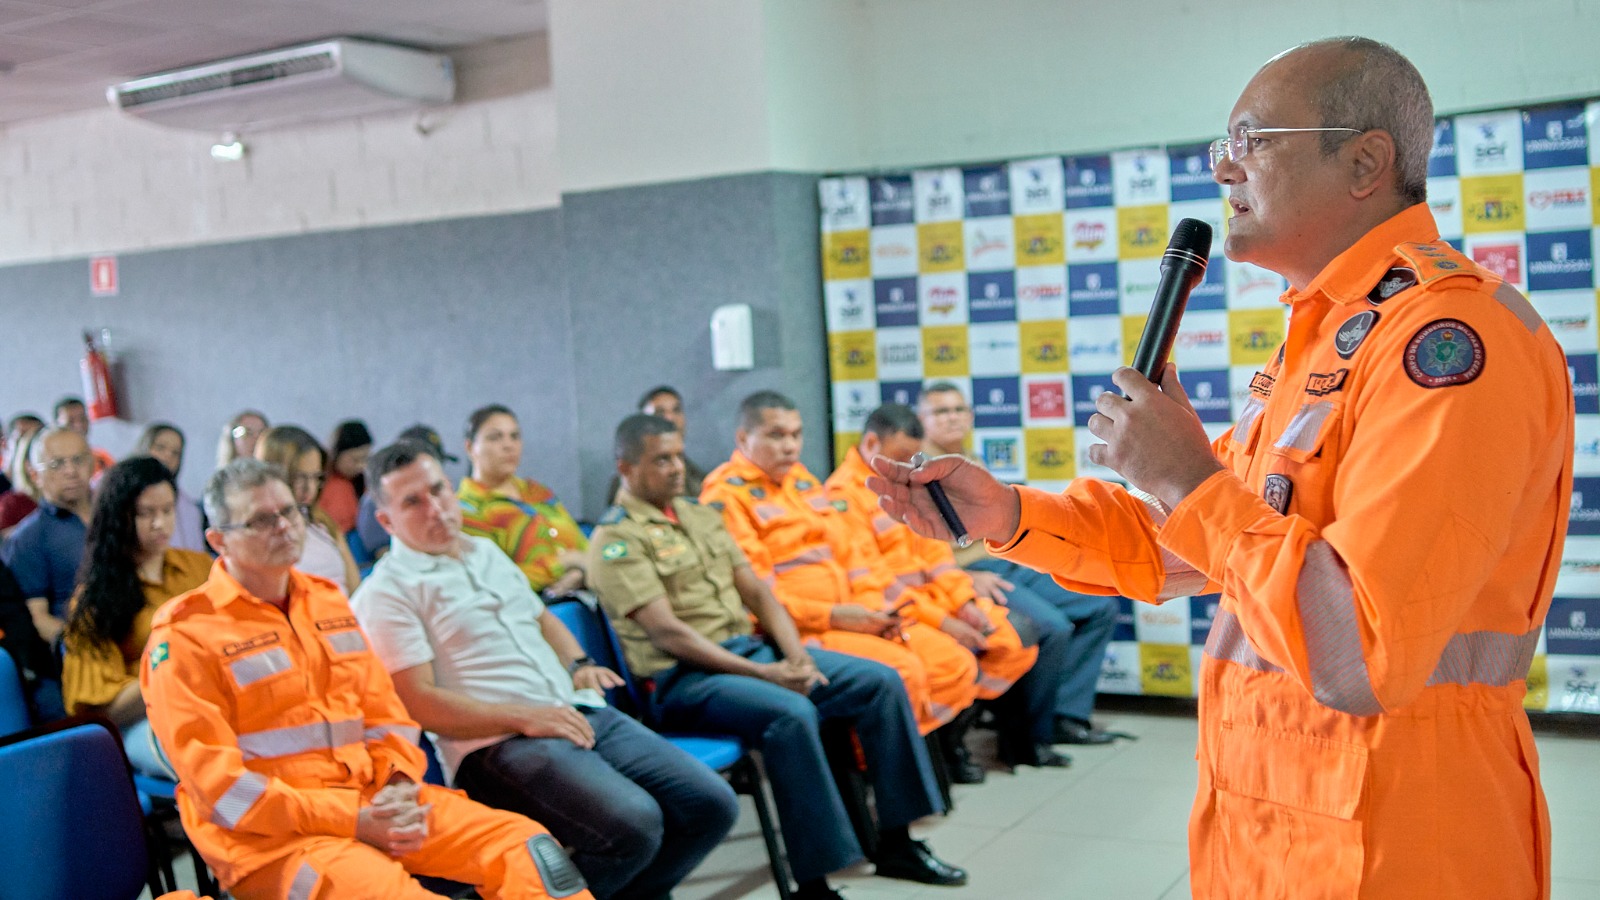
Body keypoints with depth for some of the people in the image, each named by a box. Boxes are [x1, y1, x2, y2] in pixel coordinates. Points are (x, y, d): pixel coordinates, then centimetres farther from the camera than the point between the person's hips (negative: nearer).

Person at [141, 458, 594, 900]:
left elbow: (384, 711, 19)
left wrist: (399, 786, -4)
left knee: (523, 842, -13)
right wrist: (351, 821, -16)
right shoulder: (183, 635, -4)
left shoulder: (328, 600, 17)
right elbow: (217, 781, -11)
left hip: (370, 798, 6)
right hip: (267, 833, -6)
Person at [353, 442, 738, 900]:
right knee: (633, 823, -31)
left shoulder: (487, 552, 23)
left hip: (581, 713, 8)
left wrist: (578, 663, 12)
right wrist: (524, 717, -18)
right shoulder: (385, 594, -2)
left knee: (713, 805, -6)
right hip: (495, 743, -8)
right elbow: (419, 702, -11)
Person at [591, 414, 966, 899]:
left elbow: (756, 590, 14)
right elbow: (666, 632, -16)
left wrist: (795, 655, -5)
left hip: (750, 648, 8)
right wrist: (764, 674, -20)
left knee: (880, 680, -4)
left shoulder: (700, 515, 17)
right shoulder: (617, 538, -8)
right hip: (684, 678, -8)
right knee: (790, 713, -35)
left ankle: (896, 845, 4)